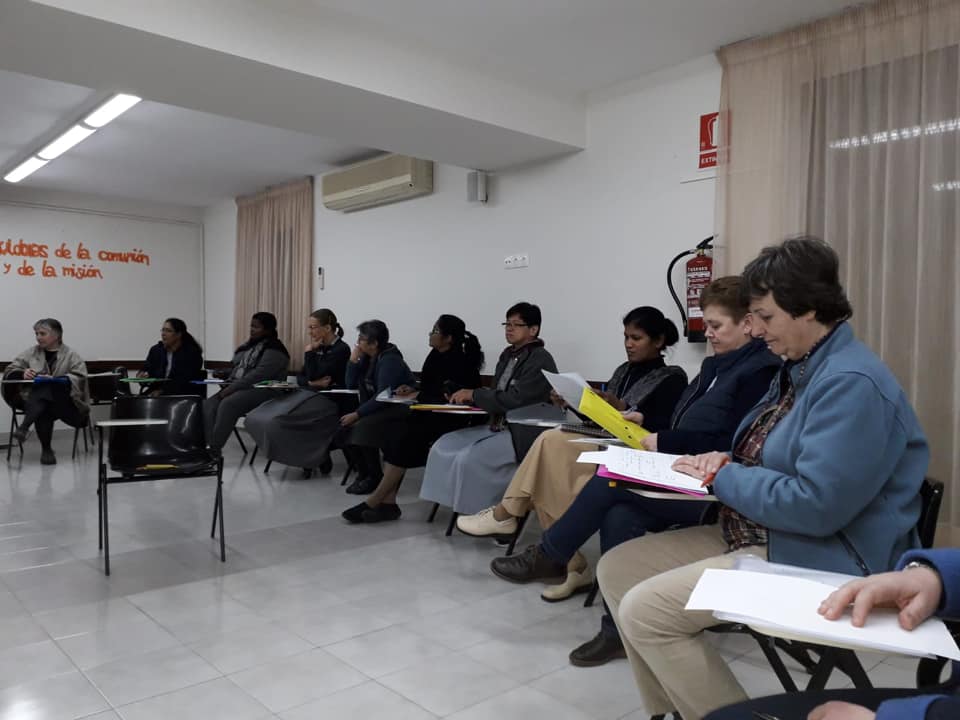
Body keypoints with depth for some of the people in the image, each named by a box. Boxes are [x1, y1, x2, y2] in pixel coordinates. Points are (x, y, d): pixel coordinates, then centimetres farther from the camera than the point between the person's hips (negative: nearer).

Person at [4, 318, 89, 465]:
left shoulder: (71, 355, 9)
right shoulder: (31, 352, 20)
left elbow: (79, 377, -6)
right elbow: (9, 372, 15)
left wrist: (54, 379, -21)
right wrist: (23, 374, -8)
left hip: (65, 403, -2)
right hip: (36, 402, 2)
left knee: (44, 390, -35)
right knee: (43, 409, -35)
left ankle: (24, 427, -40)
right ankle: (46, 450, -29)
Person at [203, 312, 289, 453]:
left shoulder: (274, 350, -9)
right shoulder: (248, 345, 19)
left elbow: (259, 375, -20)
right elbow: (235, 368, 27)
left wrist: (232, 388, -23)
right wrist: (223, 375, 5)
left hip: (261, 390, -8)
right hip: (237, 388, 8)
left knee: (228, 404, -33)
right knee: (208, 406, -19)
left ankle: (215, 449, -27)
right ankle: (212, 447, -27)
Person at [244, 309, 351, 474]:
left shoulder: (341, 349, -11)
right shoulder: (319, 347, 13)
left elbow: (313, 375, -17)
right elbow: (300, 377, 10)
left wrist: (309, 352, -5)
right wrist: (312, 382, -11)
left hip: (327, 400, -9)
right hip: (308, 395, 9)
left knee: (277, 420, -24)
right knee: (259, 416, -8)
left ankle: (315, 458, -2)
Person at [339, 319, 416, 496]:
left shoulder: (389, 361, -19)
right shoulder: (367, 357, 6)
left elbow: (382, 397, -25)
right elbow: (351, 385, 7)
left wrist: (357, 414, -25)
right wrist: (353, 360, -5)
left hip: (399, 409, -8)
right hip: (378, 407, 9)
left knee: (362, 427, -28)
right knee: (344, 427, -10)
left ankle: (375, 476, -10)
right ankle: (363, 473, 3)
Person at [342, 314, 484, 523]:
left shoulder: (460, 361, -12)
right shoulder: (436, 355, 12)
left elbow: (445, 395, -20)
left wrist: (416, 395, -13)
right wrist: (413, 390, 0)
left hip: (449, 420, -8)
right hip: (429, 414, 8)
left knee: (403, 439, -22)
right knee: (393, 437, -15)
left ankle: (373, 502, -14)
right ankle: (388, 502, -18)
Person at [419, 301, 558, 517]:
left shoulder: (540, 360, -14)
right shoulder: (508, 354, 14)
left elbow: (515, 400, -22)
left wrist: (474, 394, -15)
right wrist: (466, 397, -3)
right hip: (496, 426, 9)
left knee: (470, 458, -26)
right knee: (444, 446, -3)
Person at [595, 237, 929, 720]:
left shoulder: (852, 383, -21)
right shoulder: (800, 368, 10)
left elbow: (815, 507, -28)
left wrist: (724, 476, -15)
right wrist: (724, 462, -1)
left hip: (816, 558, -10)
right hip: (756, 535, 10)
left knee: (643, 610, -20)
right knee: (617, 569, 4)